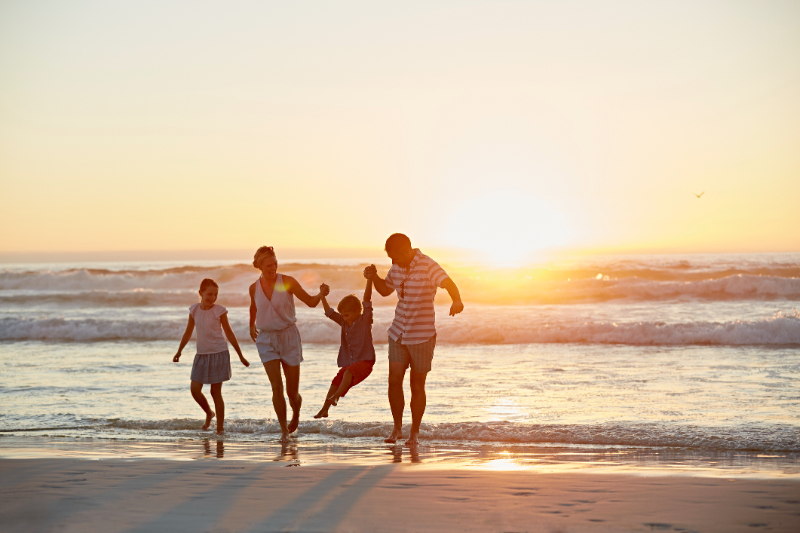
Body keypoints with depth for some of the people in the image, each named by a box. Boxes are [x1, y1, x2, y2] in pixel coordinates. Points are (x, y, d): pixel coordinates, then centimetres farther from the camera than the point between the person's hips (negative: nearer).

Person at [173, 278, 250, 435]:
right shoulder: (194, 310, 2)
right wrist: (179, 352, 13)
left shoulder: (219, 311, -6)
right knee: (195, 389, -3)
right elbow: (188, 333, 14)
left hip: (218, 353, -4)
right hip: (201, 354, 4)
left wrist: (240, 356, 5)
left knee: (216, 392, -2)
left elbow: (229, 334, 2)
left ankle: (220, 427, 7)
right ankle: (209, 413, 24)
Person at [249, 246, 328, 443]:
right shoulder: (254, 288, 0)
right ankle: (284, 430, -3)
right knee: (277, 387, -14)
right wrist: (252, 325, 30)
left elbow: (310, 302, -7)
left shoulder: (288, 282, -8)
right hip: (266, 339, 1)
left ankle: (296, 414, 37)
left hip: (288, 336, -1)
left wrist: (321, 294, -26)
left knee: (292, 391, 3)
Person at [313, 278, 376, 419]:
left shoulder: (365, 320, -4)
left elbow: (367, 299, -14)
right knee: (336, 381, 0)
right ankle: (324, 410, 7)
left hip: (365, 361, -7)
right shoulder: (344, 322, 13)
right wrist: (322, 296, 1)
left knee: (348, 372, -32)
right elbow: (329, 312, 12)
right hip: (349, 362, 7)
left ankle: (336, 396, -45)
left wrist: (369, 280, -23)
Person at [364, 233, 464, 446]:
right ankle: (397, 427, 12)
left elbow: (448, 283, -32)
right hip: (398, 332, 5)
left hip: (422, 335, -5)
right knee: (394, 380, -4)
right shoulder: (397, 267, 4)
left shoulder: (428, 267, -15)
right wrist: (374, 277, 0)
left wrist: (457, 301, -54)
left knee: (417, 386, 3)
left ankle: (415, 432, 17)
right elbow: (385, 289, 22)